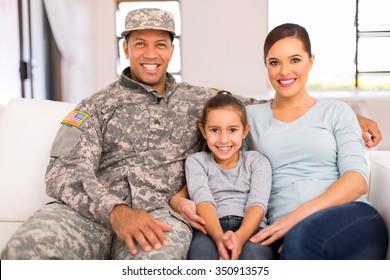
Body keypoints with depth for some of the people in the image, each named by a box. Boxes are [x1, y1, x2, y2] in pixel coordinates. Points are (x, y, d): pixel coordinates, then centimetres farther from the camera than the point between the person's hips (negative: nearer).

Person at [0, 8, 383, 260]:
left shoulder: (197, 100, 22)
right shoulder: (96, 107, 14)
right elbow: (64, 173, 1)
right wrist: (117, 210, -20)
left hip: (161, 212, 0)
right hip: (90, 210, 0)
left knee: (155, 255, -39)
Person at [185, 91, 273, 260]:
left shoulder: (257, 161, 18)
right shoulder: (196, 161, 17)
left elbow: (257, 203, -1)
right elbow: (203, 200, -3)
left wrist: (240, 236, -24)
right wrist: (219, 236, -26)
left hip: (249, 227, 1)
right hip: (212, 228, 0)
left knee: (254, 251, -35)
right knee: (201, 249, -36)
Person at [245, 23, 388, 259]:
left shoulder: (336, 112, 14)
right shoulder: (251, 116, 19)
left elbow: (358, 179, 0)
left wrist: (301, 215, -16)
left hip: (351, 217, 0)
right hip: (286, 229, 1)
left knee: (302, 236, -36)